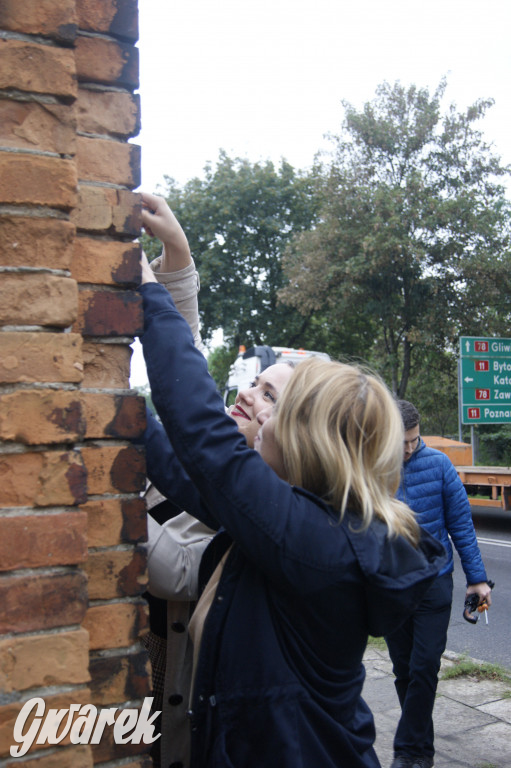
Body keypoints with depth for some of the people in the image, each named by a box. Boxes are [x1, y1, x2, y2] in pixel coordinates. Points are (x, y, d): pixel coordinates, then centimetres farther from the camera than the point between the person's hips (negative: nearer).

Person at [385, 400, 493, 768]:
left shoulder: (437, 463, -8)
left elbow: (461, 521, -1)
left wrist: (477, 577, -1)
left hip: (434, 583, -1)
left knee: (424, 669, -2)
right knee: (404, 670, 11)